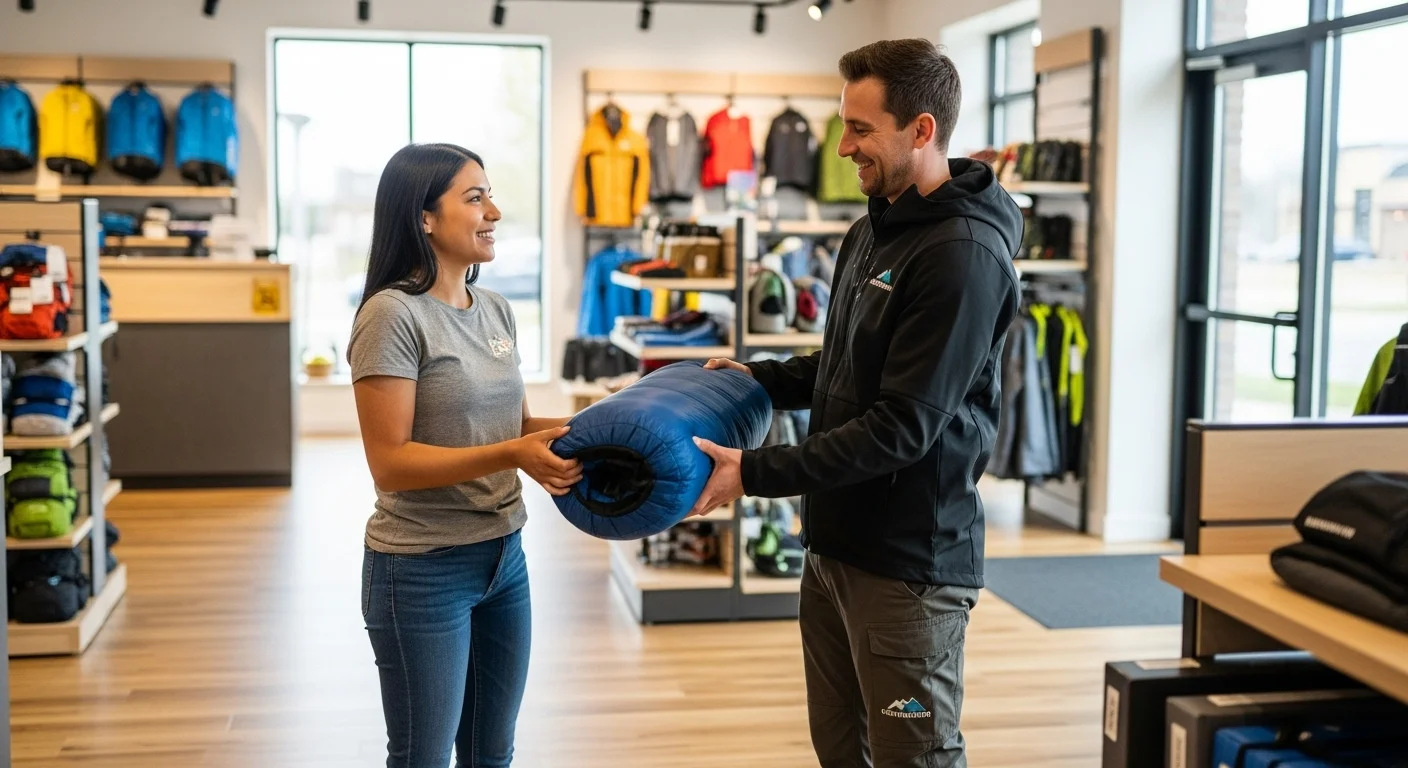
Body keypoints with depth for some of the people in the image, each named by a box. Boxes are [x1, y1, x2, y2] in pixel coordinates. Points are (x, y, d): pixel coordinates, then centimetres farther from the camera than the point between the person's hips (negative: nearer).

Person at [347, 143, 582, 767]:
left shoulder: (495, 310, 6)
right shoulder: (393, 315, -17)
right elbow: (390, 462, -20)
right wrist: (511, 456, -28)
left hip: (505, 556, 7)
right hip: (423, 571, -7)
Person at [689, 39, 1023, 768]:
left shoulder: (964, 256, -20)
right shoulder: (872, 231, 10)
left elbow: (900, 427, -24)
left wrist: (755, 473, -22)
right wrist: (762, 377, 8)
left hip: (909, 561, -9)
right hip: (835, 544, 9)